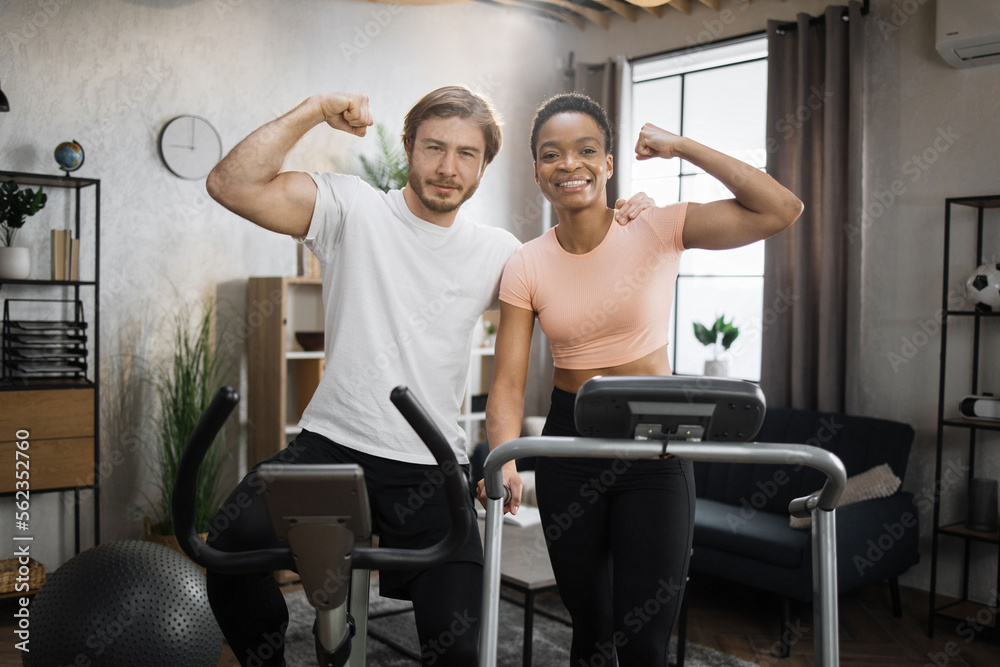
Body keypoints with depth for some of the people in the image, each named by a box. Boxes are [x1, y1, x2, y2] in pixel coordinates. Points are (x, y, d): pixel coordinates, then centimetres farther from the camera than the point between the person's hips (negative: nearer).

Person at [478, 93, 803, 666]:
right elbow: (509, 382, -9)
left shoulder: (659, 230, -9)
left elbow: (782, 210, -19)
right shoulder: (526, 265, -4)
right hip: (568, 445, 2)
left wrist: (682, 147, -16)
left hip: (654, 446, -2)